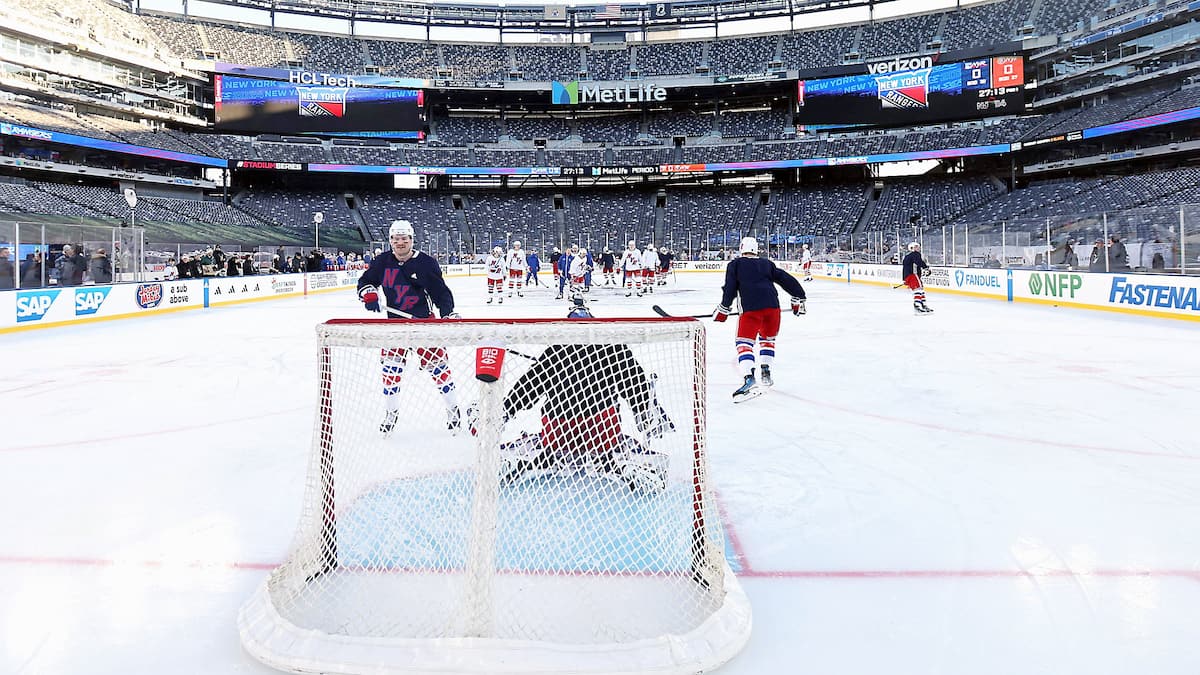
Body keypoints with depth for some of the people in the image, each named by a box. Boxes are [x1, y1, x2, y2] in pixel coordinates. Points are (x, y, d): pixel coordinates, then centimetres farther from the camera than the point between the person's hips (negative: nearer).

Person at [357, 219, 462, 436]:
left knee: (436, 362, -3)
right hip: (395, 321, 3)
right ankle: (392, 412, 16)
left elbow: (441, 292, -8)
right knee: (390, 365, -1)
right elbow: (365, 280, 12)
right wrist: (368, 293, -9)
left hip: (424, 320, -3)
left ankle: (453, 408, 14)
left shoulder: (426, 263, -11)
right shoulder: (382, 262, 0)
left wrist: (449, 314, -19)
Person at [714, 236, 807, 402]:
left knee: (744, 342, -3)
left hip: (751, 309, -4)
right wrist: (798, 299, 26)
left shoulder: (735, 264, 13)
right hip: (772, 306, 4)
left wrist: (723, 309, 11)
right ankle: (766, 373, 26)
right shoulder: (767, 263, 23)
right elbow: (786, 279, 19)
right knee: (767, 338, 28)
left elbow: (730, 288, 4)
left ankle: (749, 379, -23)